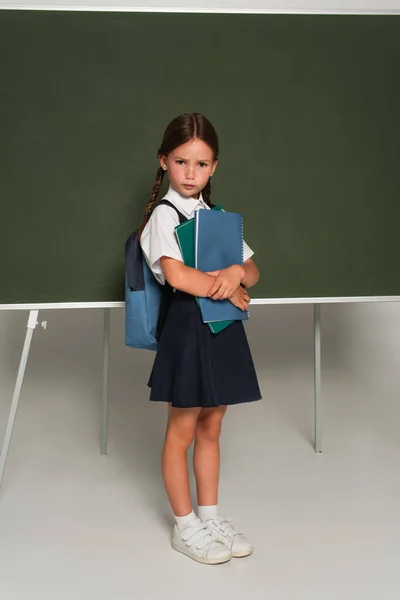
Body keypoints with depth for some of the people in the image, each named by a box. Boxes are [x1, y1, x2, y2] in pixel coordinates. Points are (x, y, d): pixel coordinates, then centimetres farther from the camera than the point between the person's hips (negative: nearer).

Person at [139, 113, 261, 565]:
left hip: (223, 328, 7)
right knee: (182, 431, 5)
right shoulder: (164, 214, -8)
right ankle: (185, 527, 19)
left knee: (211, 427, 15)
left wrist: (236, 273, -11)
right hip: (188, 326, -6)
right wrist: (226, 288, -13)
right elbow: (176, 276, -22)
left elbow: (252, 271, 12)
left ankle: (210, 517, 28)